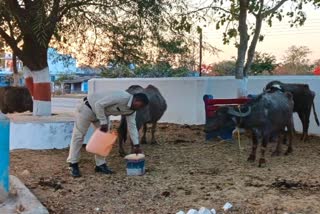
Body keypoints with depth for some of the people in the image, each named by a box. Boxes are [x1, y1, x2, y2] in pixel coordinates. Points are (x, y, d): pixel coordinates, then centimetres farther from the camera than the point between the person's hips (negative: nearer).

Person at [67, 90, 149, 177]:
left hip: (103, 113, 8)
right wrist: (103, 122, -26)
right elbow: (98, 104, -32)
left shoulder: (132, 110, -6)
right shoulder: (122, 97, -34)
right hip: (87, 108, -8)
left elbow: (132, 126, -1)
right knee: (78, 136, -2)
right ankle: (73, 164, 6)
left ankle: (100, 164, 12)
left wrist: (136, 144, -5)